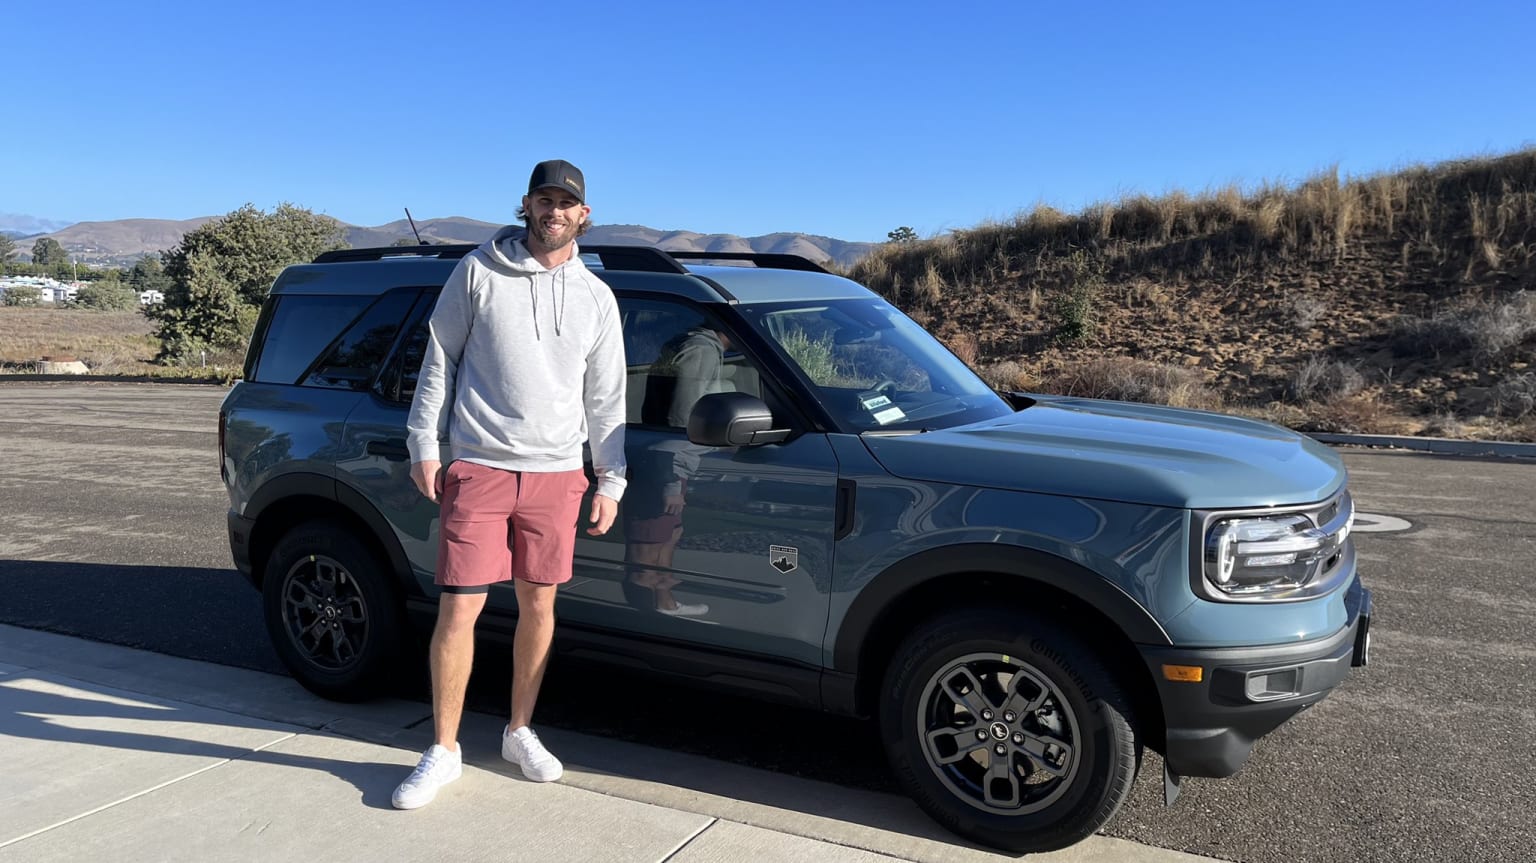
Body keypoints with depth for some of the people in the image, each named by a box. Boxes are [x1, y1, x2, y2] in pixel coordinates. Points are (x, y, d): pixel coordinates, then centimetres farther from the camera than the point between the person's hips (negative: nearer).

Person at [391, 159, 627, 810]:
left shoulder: (596, 297, 9)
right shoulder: (480, 270, 1)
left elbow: (606, 396, 11)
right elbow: (439, 360, 4)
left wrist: (610, 480, 8)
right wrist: (425, 445, -2)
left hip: (557, 474, 3)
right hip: (478, 468, -3)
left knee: (538, 605, 9)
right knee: (458, 610, -3)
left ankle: (520, 733, 27)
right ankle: (443, 751, 12)